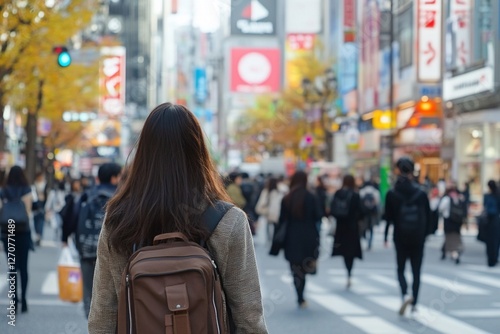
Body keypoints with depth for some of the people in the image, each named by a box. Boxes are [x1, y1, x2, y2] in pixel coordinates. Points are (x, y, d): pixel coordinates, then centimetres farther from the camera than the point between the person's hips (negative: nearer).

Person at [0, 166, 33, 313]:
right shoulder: (26, 190, -2)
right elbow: (28, 211, -9)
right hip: (23, 231, -1)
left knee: (12, 266, 7)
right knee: (23, 267, 6)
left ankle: (14, 298, 0)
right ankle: (23, 299, 2)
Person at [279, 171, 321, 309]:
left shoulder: (286, 199, -1)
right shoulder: (311, 198, -6)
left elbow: (282, 220, 0)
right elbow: (318, 217, -6)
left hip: (292, 238, 1)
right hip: (309, 236, -1)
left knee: (296, 269, 6)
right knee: (305, 268, 12)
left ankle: (300, 299, 2)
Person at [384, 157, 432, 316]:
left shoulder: (391, 194, -6)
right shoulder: (421, 194, -3)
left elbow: (388, 217, -6)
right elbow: (428, 217, 1)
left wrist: (386, 236, 3)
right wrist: (425, 234, 11)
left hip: (400, 237, -1)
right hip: (418, 238, 1)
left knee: (401, 269, 11)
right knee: (416, 271, 9)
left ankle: (405, 295, -15)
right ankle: (414, 304, 9)